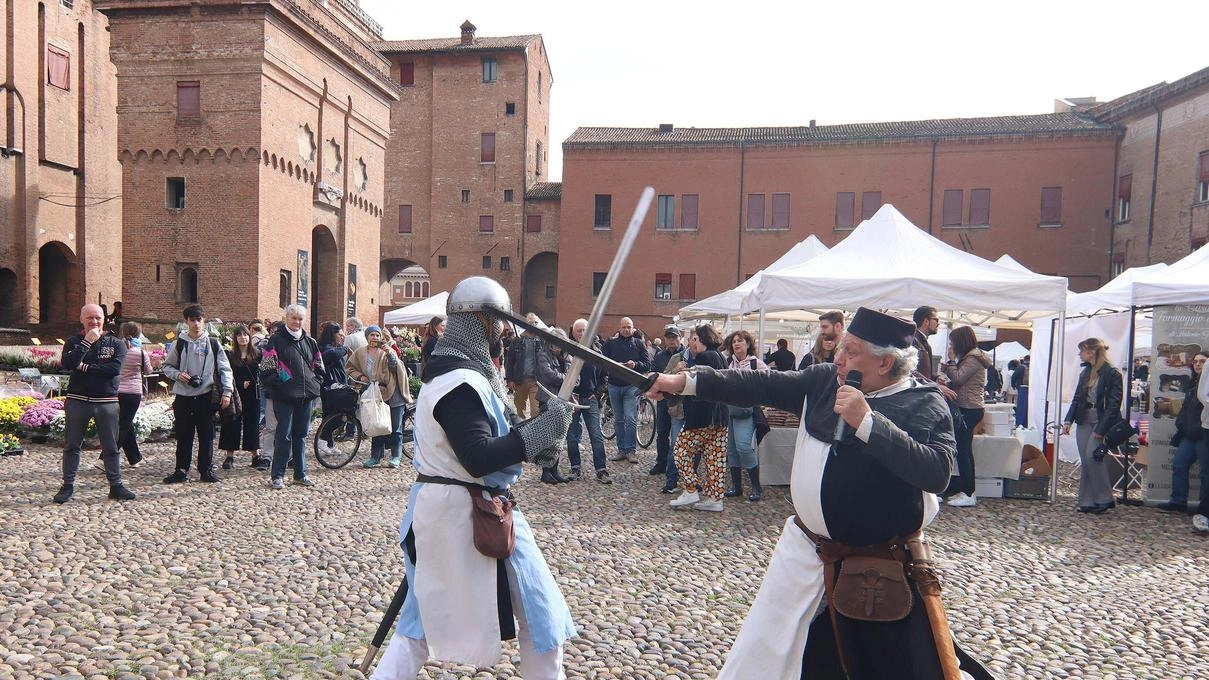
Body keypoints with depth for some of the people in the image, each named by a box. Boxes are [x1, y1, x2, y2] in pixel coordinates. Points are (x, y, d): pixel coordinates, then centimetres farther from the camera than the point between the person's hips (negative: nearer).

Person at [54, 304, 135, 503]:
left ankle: (116, 485, 13)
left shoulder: (115, 343, 2)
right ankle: (68, 486, 21)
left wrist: (85, 367, -12)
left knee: (110, 447, 6)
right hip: (77, 401, 1)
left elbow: (115, 368, -14)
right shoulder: (73, 342, 5)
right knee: (71, 445, 9)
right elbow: (66, 364, -14)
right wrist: (87, 342, -16)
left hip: (107, 402, -1)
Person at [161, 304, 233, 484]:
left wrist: (227, 392, -6)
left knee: (206, 435, 5)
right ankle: (181, 471, 16)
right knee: (183, 436, 6)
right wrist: (178, 375, -10)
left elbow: (225, 368, 2)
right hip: (183, 396, 0)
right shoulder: (178, 344, 3)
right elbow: (167, 366, 11)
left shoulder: (213, 343, 2)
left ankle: (206, 470, 15)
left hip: (206, 396, 0)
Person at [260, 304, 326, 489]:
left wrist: (315, 382, 8)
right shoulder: (276, 340, -3)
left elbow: (318, 366, 21)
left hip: (305, 394, 5)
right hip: (284, 396, -5)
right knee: (283, 435, -4)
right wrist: (277, 384, -12)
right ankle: (277, 476, 4)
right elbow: (267, 368, -8)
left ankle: (300, 474, 20)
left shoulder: (309, 342, 13)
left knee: (301, 435, 12)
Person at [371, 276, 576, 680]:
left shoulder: (451, 371, 11)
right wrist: (542, 430, -23)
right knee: (540, 615, 8)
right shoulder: (461, 382, -21)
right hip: (468, 513, -10)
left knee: (422, 619, 20)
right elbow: (478, 459, -27)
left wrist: (531, 440, -2)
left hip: (437, 508, 10)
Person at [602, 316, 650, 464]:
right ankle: (621, 450, 16)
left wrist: (636, 364, -17)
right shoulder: (610, 343, 8)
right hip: (614, 385, 2)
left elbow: (648, 364, 2)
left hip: (632, 386, -2)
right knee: (618, 420, 9)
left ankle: (631, 450, -2)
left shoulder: (639, 344, 6)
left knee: (630, 418, -10)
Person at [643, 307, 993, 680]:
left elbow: (936, 472, -25)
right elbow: (760, 385, 0)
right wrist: (685, 381, -4)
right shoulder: (824, 379, 0)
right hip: (805, 547, 4)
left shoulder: (925, 404, -12)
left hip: (880, 568, -4)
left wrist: (867, 422, -28)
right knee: (761, 650, 14)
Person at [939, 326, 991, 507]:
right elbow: (959, 382, 17)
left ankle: (968, 494, -6)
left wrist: (951, 360, -10)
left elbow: (957, 379, -21)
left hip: (969, 410, -11)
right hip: (969, 409, 11)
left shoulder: (973, 359, -13)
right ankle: (966, 490, 19)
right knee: (965, 450, 13)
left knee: (962, 451, -9)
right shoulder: (969, 358, 18)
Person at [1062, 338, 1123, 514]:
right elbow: (1077, 398, 15)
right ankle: (1087, 502, 11)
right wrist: (1068, 420, 2)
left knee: (1092, 456, -17)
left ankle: (1104, 499, -2)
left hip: (1102, 421, -7)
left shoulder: (1112, 374, -9)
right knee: (1085, 462, 5)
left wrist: (1101, 429, -18)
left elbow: (1113, 405, -13)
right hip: (1084, 421, 7)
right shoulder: (1085, 372, 13)